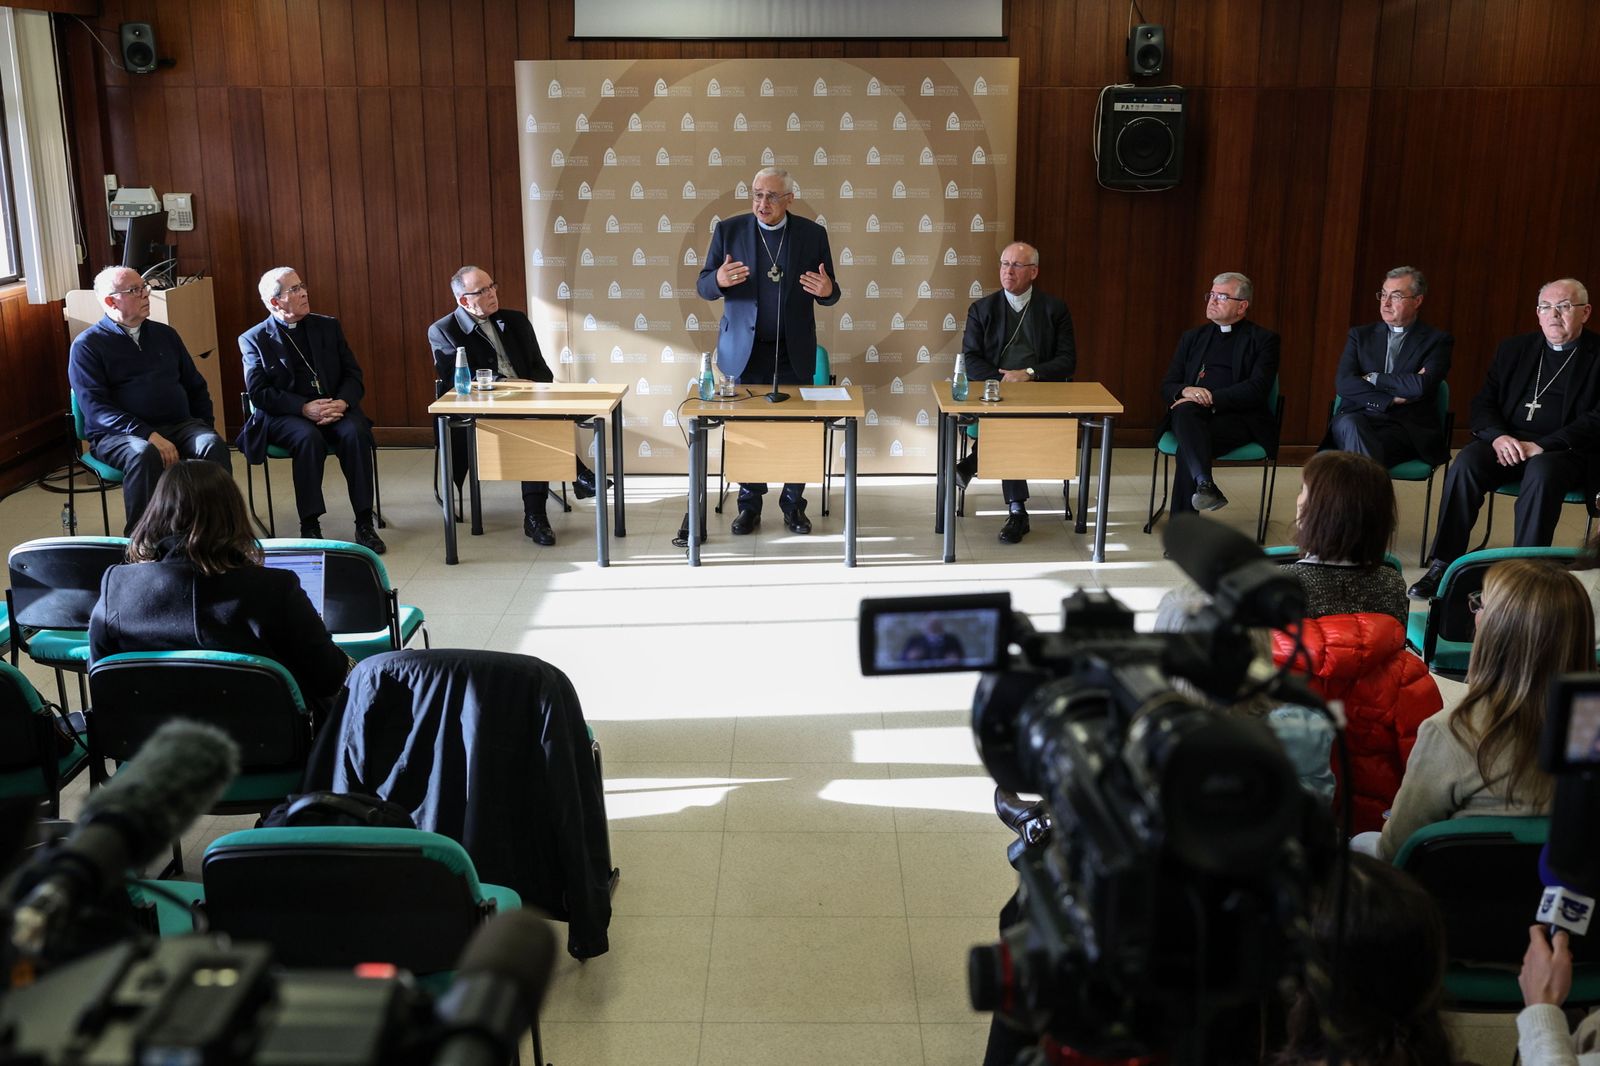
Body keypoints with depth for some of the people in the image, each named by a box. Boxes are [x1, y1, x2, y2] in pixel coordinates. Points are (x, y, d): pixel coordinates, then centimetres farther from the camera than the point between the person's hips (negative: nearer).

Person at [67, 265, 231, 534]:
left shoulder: (165, 334, 19)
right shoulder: (87, 345, 3)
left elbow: (196, 386, 25)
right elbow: (95, 407, -9)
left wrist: (206, 425, 5)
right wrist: (149, 435, -22)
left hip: (179, 426, 4)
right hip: (117, 433, -4)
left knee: (213, 444, -28)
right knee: (144, 454, -38)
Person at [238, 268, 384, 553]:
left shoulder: (328, 327, 14)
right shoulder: (254, 339, 4)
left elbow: (353, 375, 9)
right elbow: (259, 393, -6)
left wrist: (342, 403, -13)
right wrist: (305, 408, -20)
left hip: (334, 408, 3)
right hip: (284, 415, -3)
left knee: (355, 433, -29)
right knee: (309, 438, -35)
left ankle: (364, 524, -26)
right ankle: (310, 526, -28)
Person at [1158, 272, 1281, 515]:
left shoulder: (1263, 340, 9)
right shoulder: (1192, 338, 22)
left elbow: (1257, 389, -7)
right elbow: (1167, 386, 15)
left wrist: (1210, 398, -17)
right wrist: (1186, 391, -11)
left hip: (1238, 418, -3)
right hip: (1193, 414, 3)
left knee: (1187, 447, -33)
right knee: (1185, 410, -35)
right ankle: (1205, 484, -55)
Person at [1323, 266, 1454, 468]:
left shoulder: (1437, 341, 9)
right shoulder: (1361, 335, 18)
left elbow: (1422, 386, -10)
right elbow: (1343, 383, 1)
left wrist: (1373, 378, 1)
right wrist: (1391, 399, -9)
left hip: (1405, 427, -2)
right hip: (1359, 416, 3)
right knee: (1348, 425, -36)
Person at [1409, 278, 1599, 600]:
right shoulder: (1514, 349, 16)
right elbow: (1482, 403, 11)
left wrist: (1542, 446, -20)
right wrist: (1498, 436, -11)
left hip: (1566, 450, -3)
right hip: (1507, 442, 3)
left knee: (1542, 473, -37)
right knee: (1466, 463, -27)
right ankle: (1443, 565, -24)